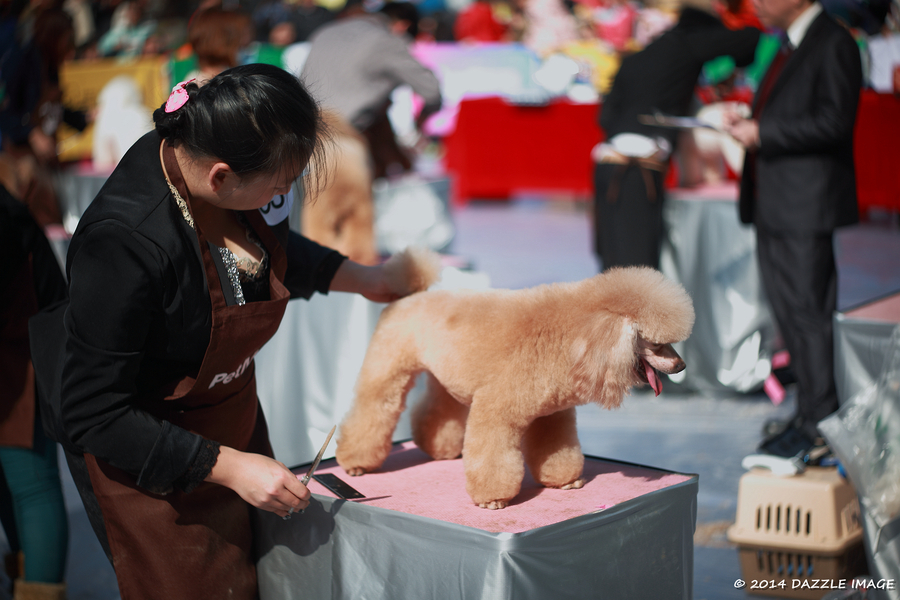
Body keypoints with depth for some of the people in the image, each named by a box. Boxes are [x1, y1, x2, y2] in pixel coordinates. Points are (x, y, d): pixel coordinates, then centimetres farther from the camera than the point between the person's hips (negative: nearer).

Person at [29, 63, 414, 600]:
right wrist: (228, 467, -27)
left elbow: (269, 243, 13)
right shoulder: (125, 244, -37)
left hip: (231, 412, 8)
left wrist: (361, 278, 4)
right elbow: (94, 415, -28)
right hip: (145, 462, -8)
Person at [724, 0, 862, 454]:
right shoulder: (790, 46, 18)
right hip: (776, 208, 10)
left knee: (809, 314, -6)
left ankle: (819, 425, 1)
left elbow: (833, 122, -20)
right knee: (788, 312, 14)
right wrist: (748, 124, 7)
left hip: (808, 209, -10)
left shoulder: (833, 44, -11)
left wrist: (762, 133, -18)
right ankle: (808, 412, 24)